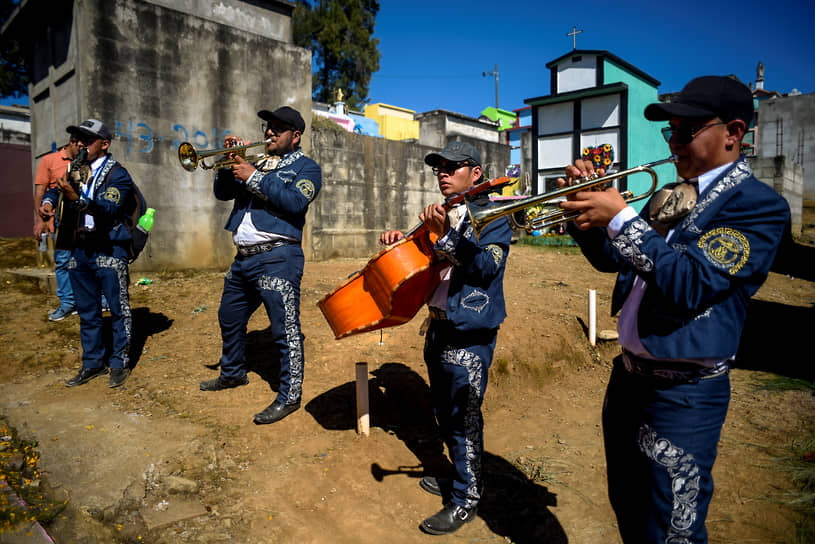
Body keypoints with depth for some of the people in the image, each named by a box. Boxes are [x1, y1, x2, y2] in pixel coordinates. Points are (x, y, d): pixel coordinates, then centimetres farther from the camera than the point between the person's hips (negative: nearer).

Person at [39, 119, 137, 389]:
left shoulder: (117, 174, -8)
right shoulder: (76, 171, 12)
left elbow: (110, 207, -22)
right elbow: (54, 189, 21)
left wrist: (76, 198, -36)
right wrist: (48, 201, -2)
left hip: (109, 250, -6)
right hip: (80, 250, 7)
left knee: (118, 310, -1)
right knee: (87, 312, 13)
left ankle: (120, 363, 11)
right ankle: (92, 363, 25)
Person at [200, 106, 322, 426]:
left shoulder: (306, 167, 1)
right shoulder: (257, 163, 19)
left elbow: (296, 201, -18)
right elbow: (222, 193, 16)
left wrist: (254, 178, -16)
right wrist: (230, 162, 0)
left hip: (277, 258, -8)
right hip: (243, 257, 8)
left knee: (285, 330, -6)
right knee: (229, 319, 21)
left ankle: (289, 397, 5)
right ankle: (232, 374, 42)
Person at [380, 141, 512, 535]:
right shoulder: (444, 217, 12)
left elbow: (486, 267, -23)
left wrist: (444, 235, -32)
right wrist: (403, 241, 1)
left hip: (469, 335, -8)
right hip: (439, 327, 8)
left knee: (463, 418, 1)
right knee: (444, 412, 20)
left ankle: (465, 499, 20)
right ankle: (461, 476, 41)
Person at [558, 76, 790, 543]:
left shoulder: (759, 205, -13)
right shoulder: (670, 196, 10)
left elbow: (691, 284, -26)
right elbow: (610, 258, 14)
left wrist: (620, 217, -25)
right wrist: (587, 208, -3)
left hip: (683, 393, -7)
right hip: (629, 374, 8)